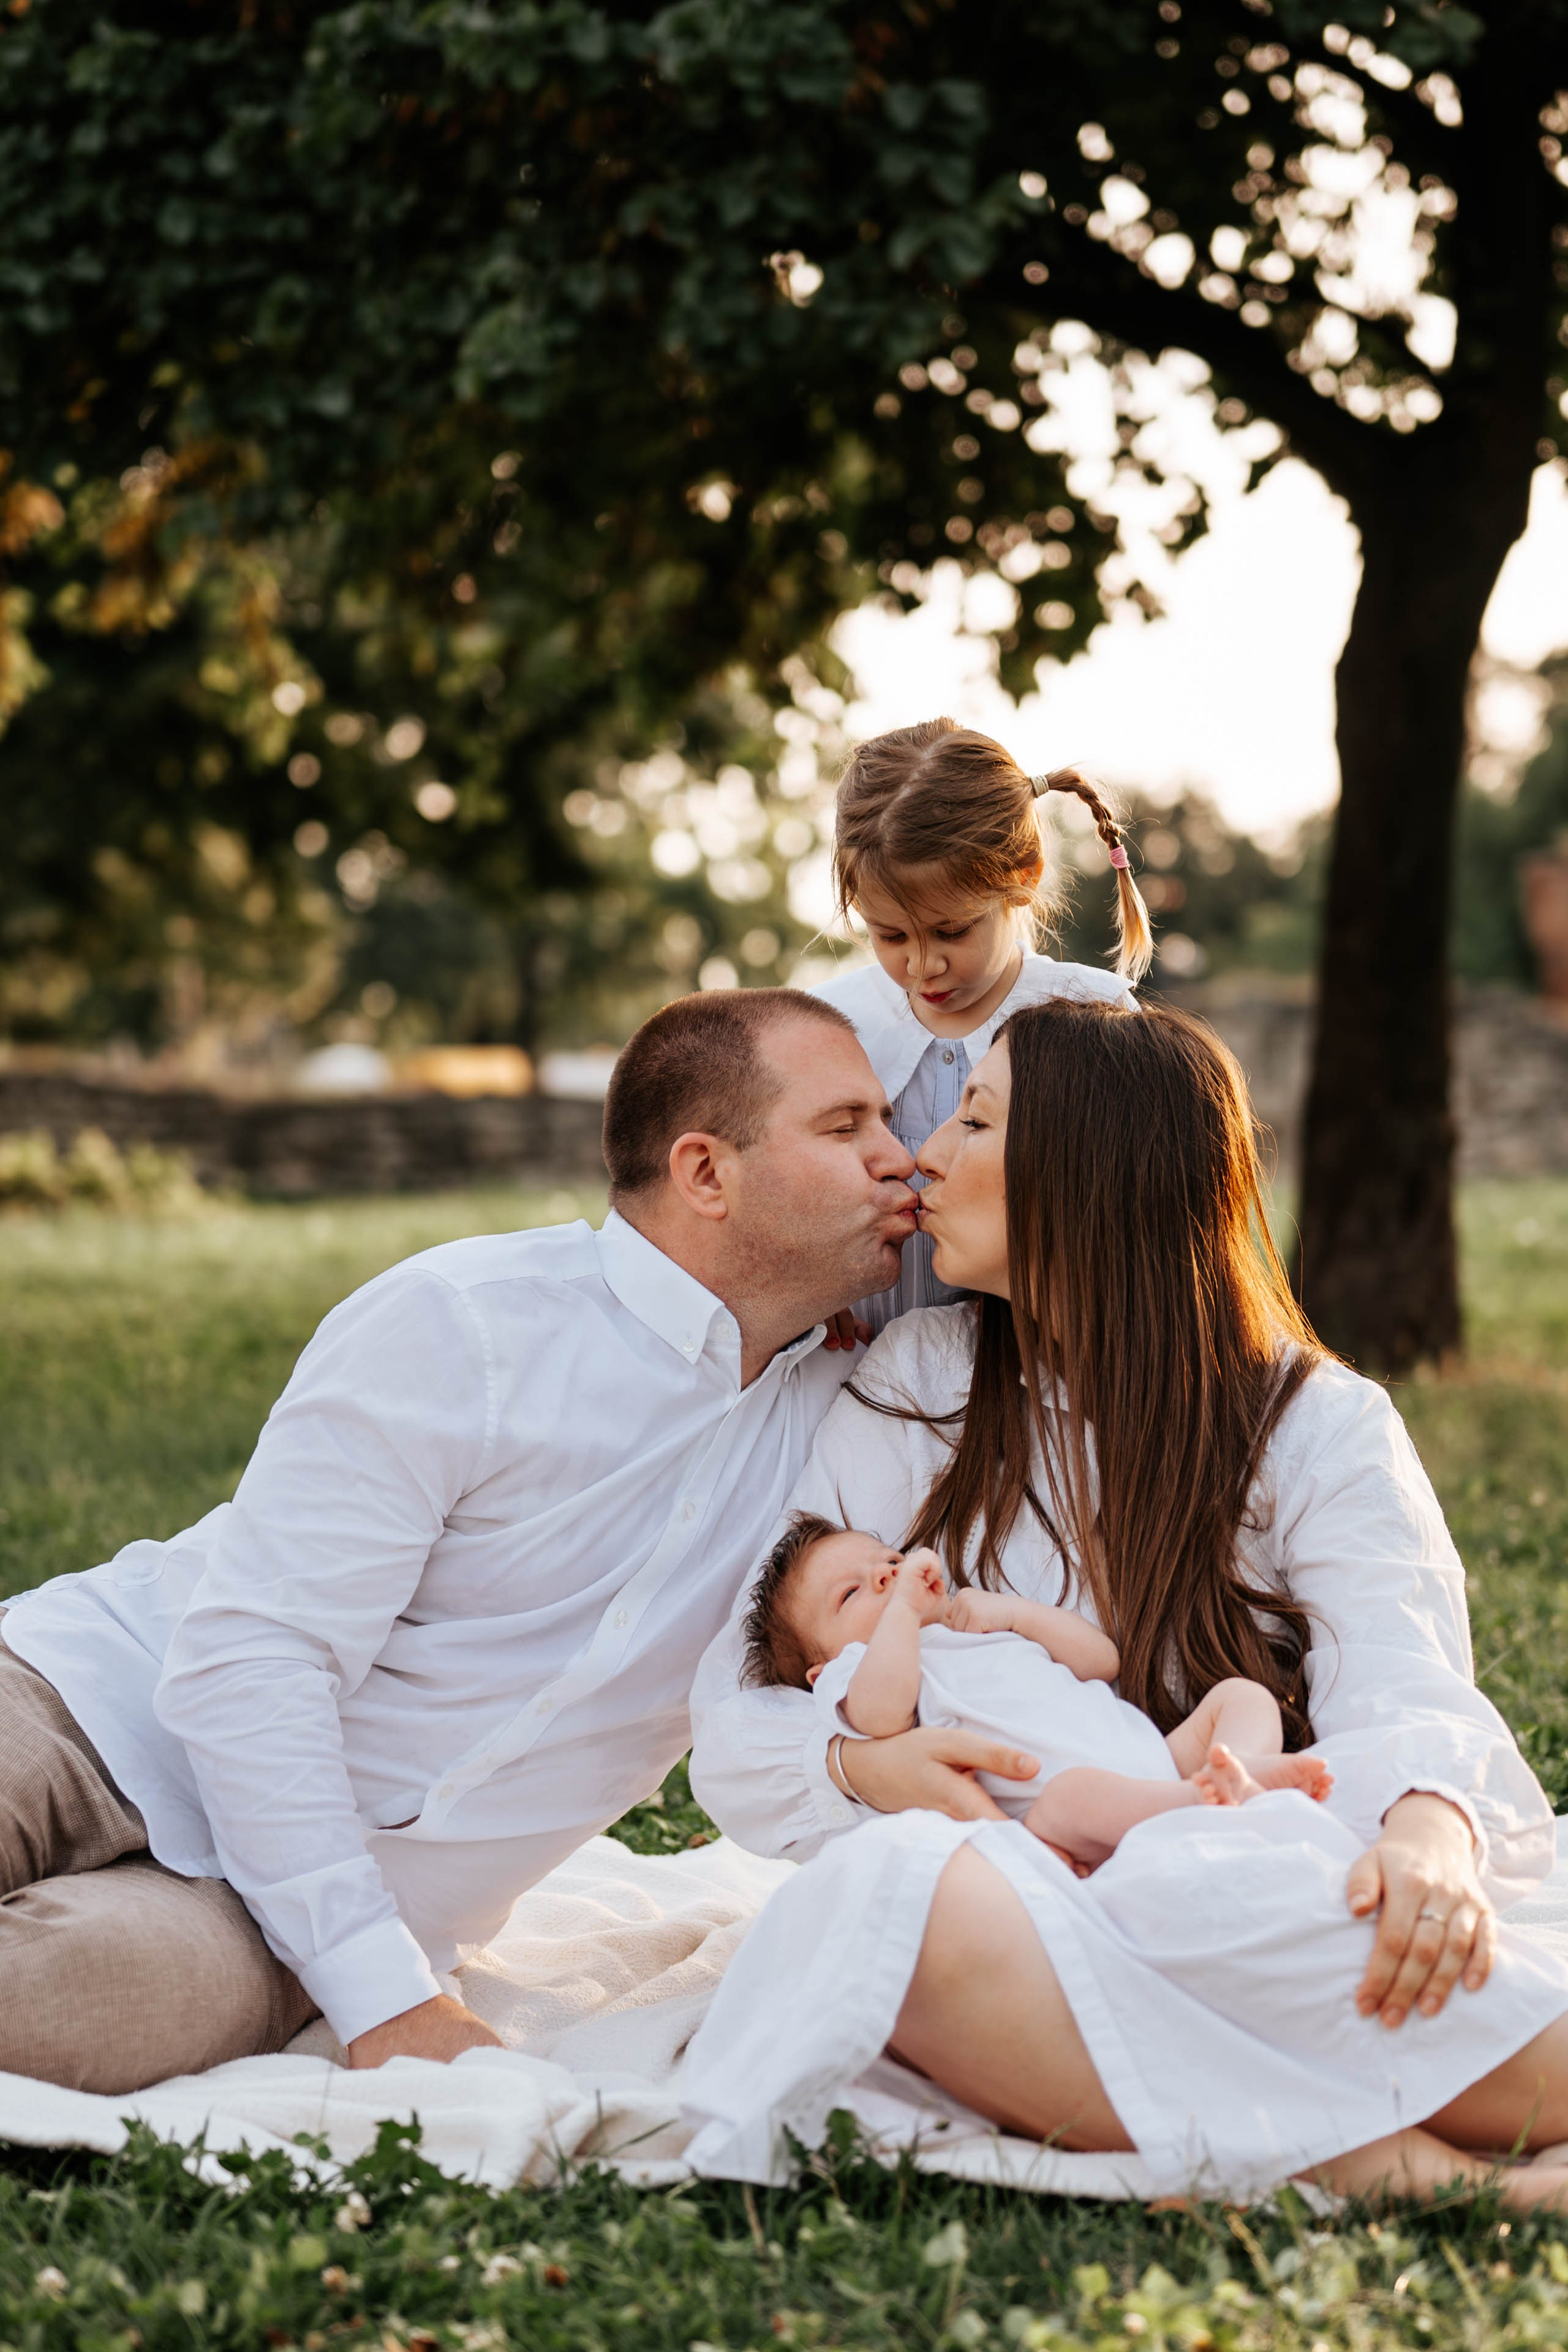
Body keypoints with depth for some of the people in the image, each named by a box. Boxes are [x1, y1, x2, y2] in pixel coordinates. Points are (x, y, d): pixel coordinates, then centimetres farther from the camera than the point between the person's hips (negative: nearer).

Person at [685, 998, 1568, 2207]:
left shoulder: (1321, 1429, 6)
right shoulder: (921, 1381, 13)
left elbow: (1402, 1690, -11)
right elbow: (742, 1719, 9)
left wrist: (1432, 1823, -36)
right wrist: (858, 1765, -14)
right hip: (1021, 1906, 2)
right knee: (891, 1882, -34)